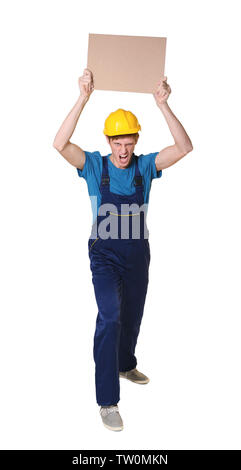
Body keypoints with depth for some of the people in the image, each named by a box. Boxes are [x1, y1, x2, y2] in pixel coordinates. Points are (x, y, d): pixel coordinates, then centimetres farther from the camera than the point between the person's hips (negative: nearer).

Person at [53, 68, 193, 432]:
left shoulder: (145, 166, -4)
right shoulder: (94, 165, -9)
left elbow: (185, 148, -16)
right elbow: (60, 144, -25)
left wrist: (163, 104, -25)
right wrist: (84, 98, -31)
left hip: (138, 255, 4)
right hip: (105, 255, -3)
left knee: (132, 317, 18)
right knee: (110, 317, -19)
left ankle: (125, 365, 47)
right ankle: (107, 401, -13)